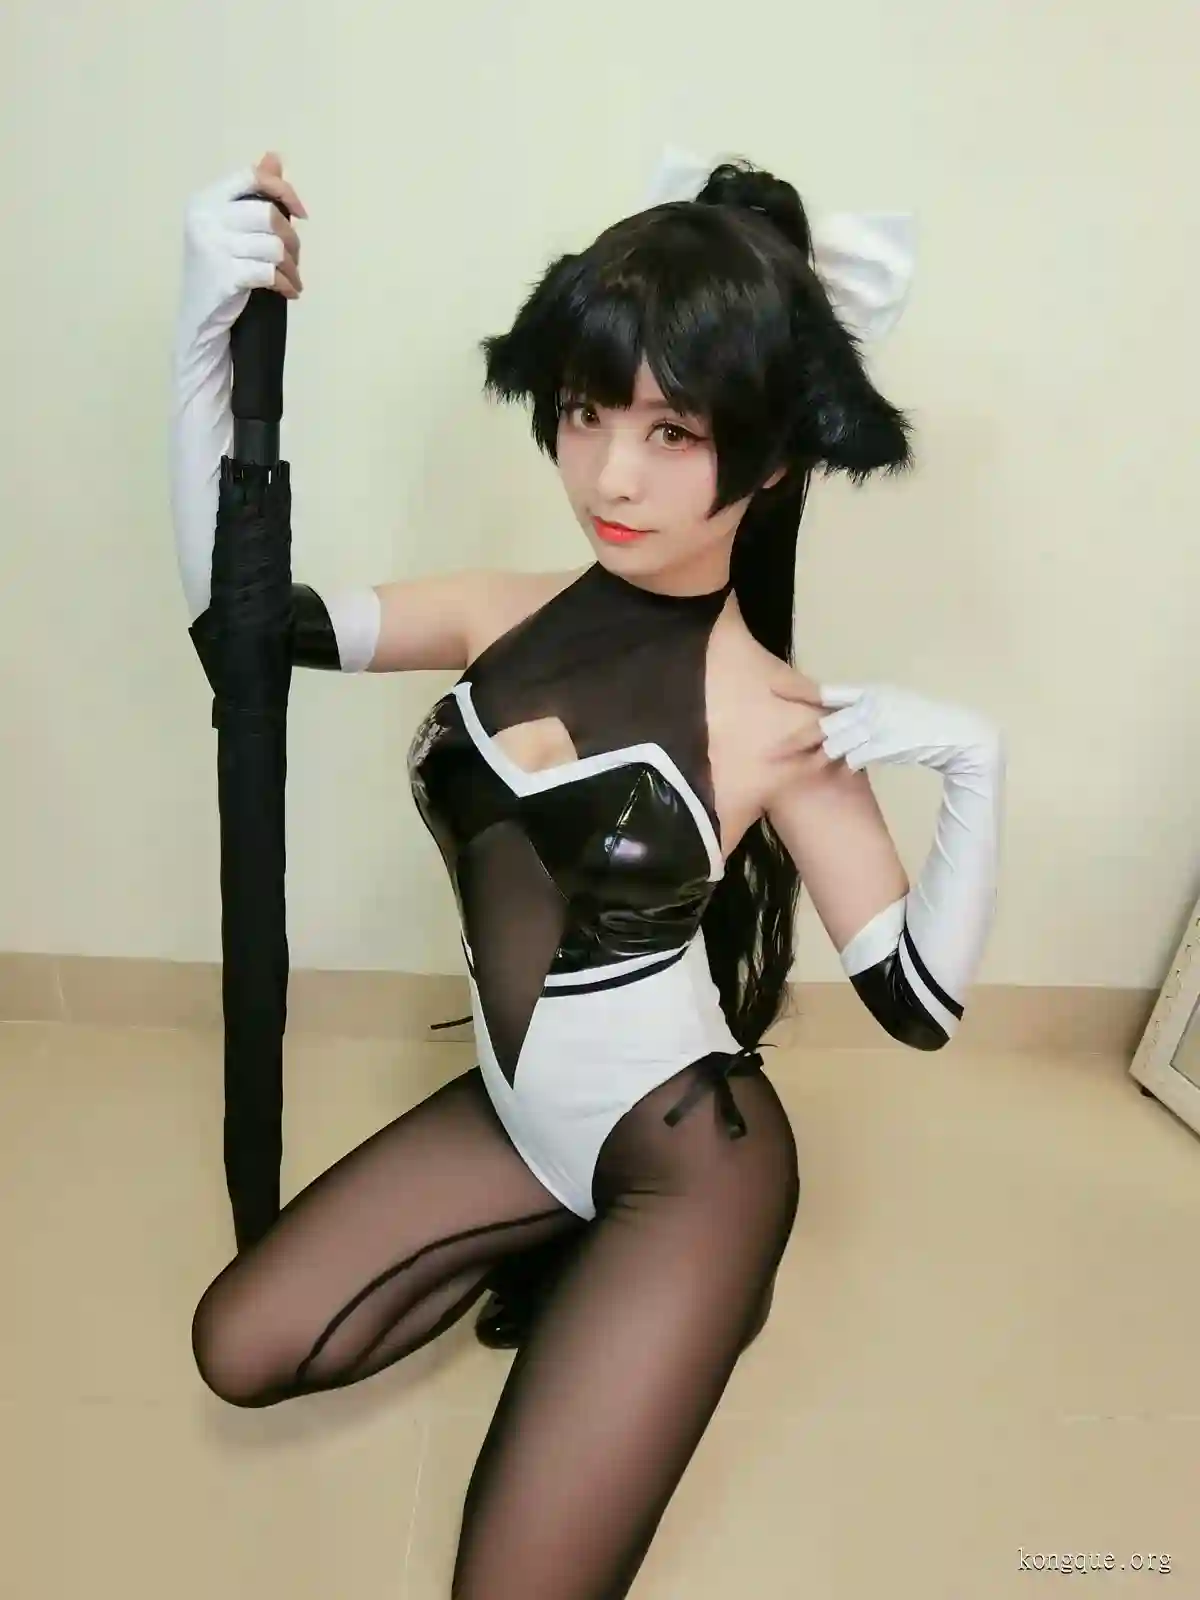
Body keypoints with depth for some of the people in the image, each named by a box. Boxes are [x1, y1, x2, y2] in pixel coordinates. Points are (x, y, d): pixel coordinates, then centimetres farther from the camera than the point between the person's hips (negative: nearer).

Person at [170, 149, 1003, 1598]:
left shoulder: (776, 724, -19)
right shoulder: (506, 620, -8)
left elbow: (917, 1002, -12)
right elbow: (236, 609, -7)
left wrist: (973, 774, -26)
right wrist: (207, 335, -18)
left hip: (688, 1162, -5)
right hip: (516, 1114, 5)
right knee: (242, 1352, 13)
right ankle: (560, 1238, 23)